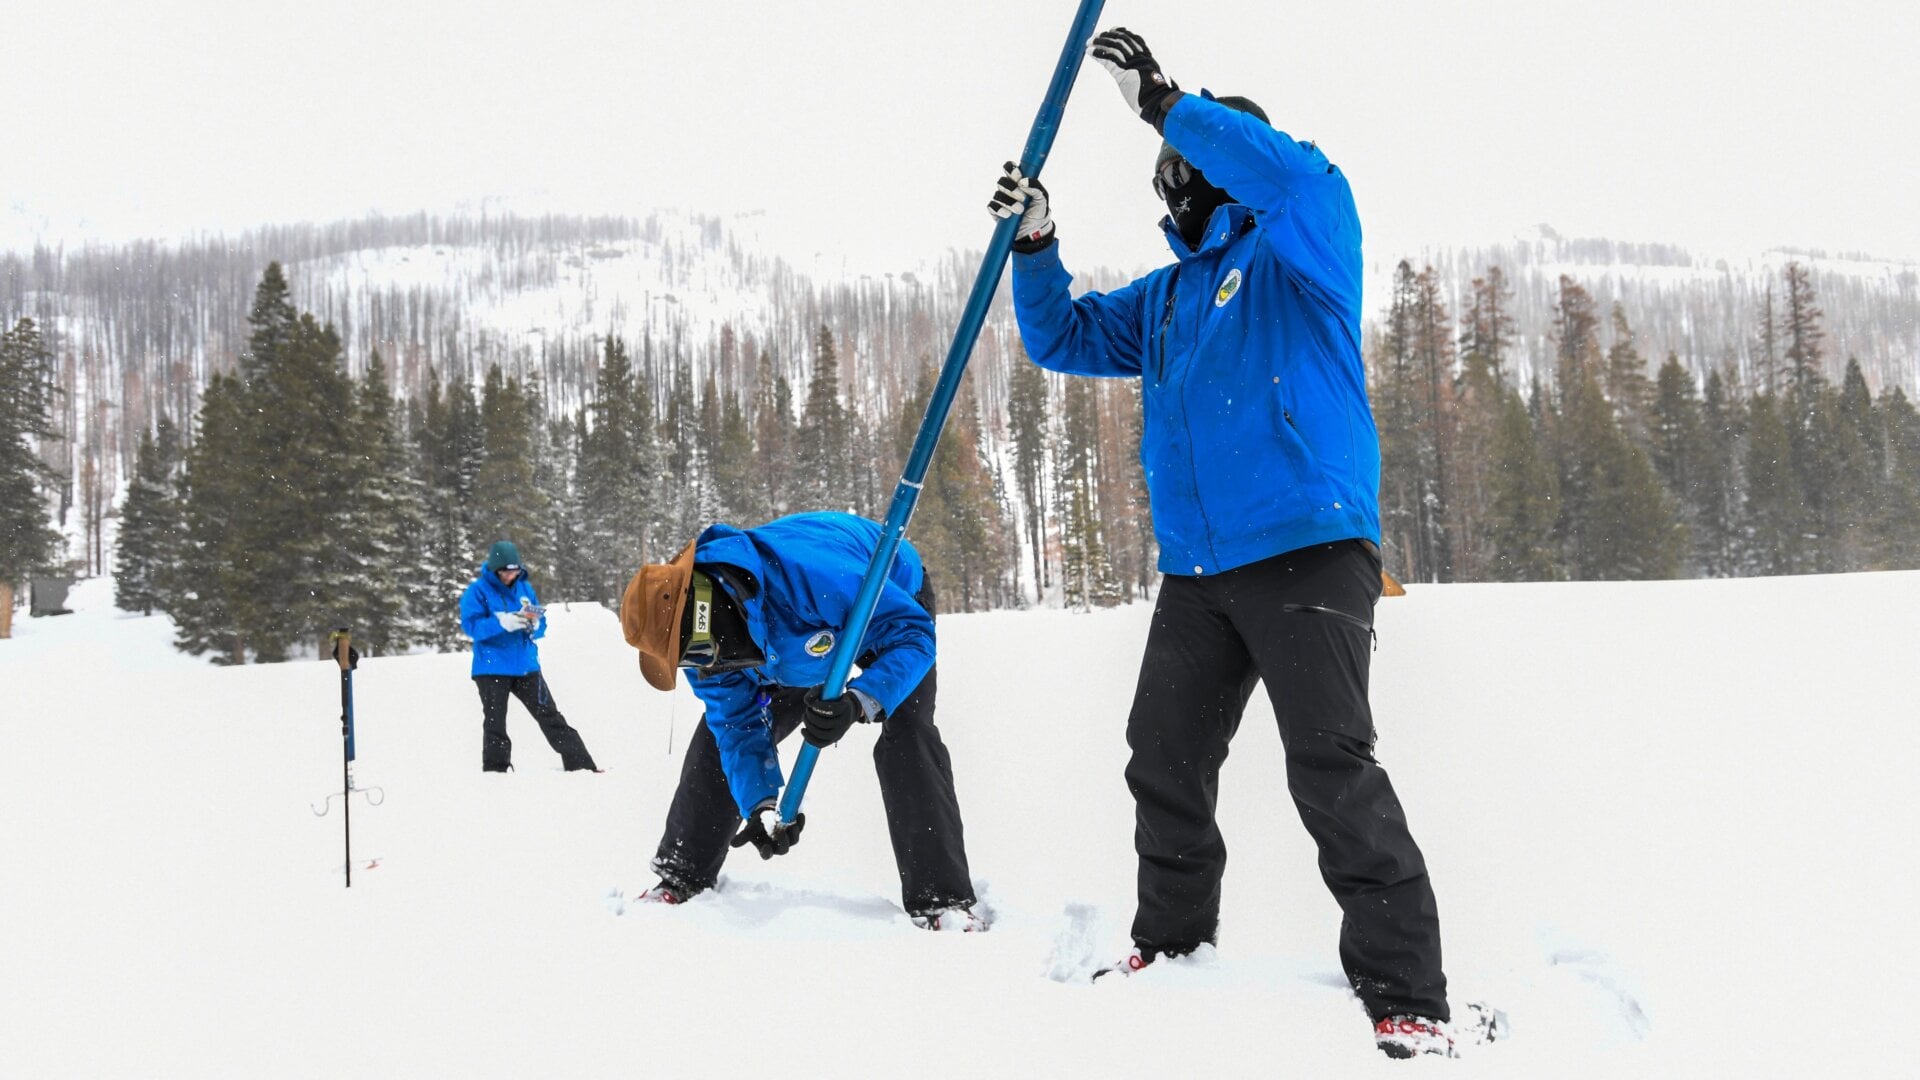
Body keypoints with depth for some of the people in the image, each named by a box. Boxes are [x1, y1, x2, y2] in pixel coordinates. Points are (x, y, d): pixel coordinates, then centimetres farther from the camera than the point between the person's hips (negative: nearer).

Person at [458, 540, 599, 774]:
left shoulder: (525, 588, 9)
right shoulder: (477, 591, -5)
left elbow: (541, 626, 11)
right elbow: (471, 625, -15)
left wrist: (533, 625, -14)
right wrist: (503, 623, -28)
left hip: (526, 666, 4)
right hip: (492, 668, -3)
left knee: (550, 717, 4)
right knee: (495, 724, 2)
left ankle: (580, 763, 5)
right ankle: (495, 770, 14)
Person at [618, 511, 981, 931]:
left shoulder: (811, 570, -47)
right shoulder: (702, 635, -26)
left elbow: (912, 634, -40)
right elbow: (737, 725, -19)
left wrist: (858, 702, -55)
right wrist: (760, 805, -35)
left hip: (893, 598, -5)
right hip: (801, 633, 6)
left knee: (905, 737, -26)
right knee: (722, 728, 0)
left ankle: (942, 901, -21)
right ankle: (680, 878, 16)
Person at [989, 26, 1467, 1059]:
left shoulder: (1299, 247, 1)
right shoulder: (1165, 297, 23)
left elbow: (1292, 172, -20)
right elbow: (1064, 338, 27)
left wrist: (1164, 102, -16)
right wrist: (1035, 243, 11)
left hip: (1307, 548, -8)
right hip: (1195, 569, 8)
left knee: (1331, 766, -14)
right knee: (1163, 758, 10)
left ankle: (1406, 996, -11)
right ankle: (1173, 940, 28)